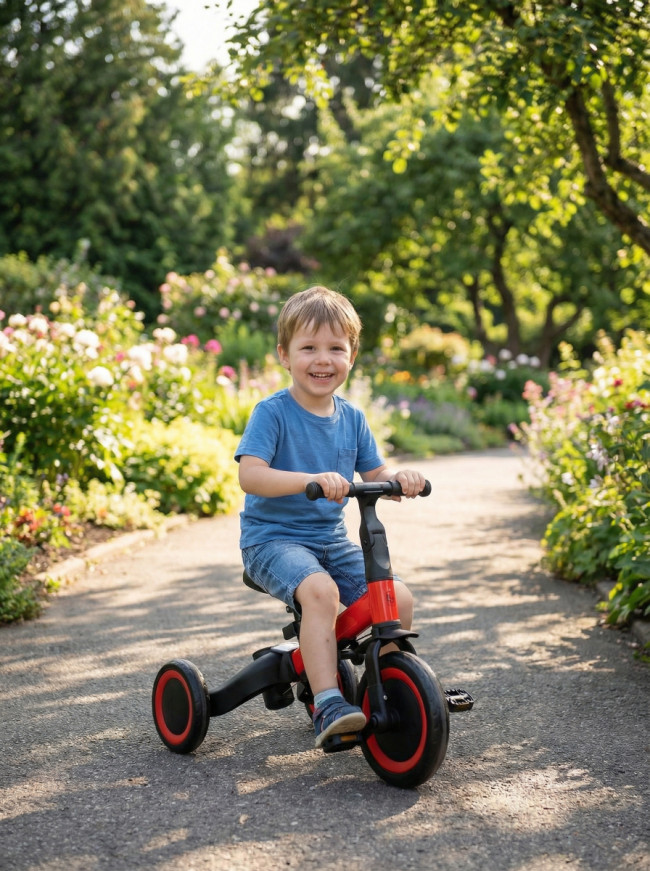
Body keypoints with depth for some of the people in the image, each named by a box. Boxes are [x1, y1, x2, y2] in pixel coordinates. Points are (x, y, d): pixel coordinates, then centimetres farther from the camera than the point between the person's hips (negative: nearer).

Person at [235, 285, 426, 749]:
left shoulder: (352, 418, 8)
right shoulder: (272, 412, -10)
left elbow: (376, 475, 11)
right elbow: (250, 475, -23)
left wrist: (400, 478, -14)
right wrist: (311, 479, -38)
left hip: (332, 539, 6)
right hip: (272, 538, -5)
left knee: (399, 597, -14)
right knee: (320, 590, -35)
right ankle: (327, 705, -33)